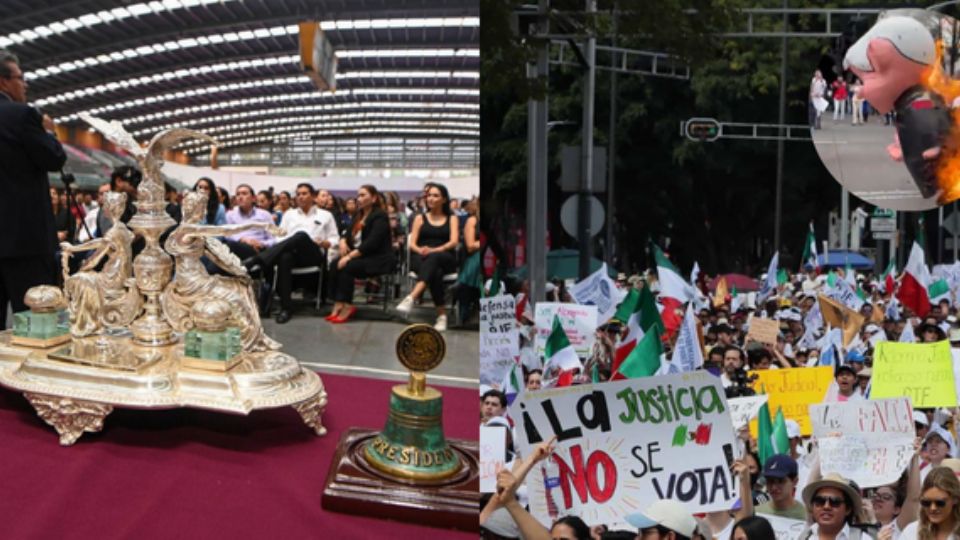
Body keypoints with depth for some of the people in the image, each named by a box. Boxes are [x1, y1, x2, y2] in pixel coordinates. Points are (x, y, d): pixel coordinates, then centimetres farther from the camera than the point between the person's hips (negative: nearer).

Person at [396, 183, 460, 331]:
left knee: (433, 258, -40)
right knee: (435, 273, -38)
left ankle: (411, 297, -57)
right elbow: (412, 244, 7)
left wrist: (434, 250, -21)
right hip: (420, 259, 1)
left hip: (445, 259, -1)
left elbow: (454, 242, -2)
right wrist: (420, 250, -19)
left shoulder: (452, 219, 15)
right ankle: (442, 314, -39)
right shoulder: (420, 218, 18)